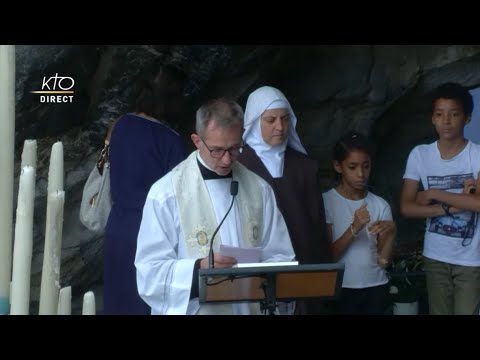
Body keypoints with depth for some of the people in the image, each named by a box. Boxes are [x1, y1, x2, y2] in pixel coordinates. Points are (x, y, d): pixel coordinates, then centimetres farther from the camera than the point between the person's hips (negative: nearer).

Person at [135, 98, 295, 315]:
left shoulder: (260, 189, 7)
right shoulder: (166, 193, -4)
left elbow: (280, 256, 9)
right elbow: (150, 273, -7)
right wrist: (198, 269, -21)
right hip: (193, 309, -3)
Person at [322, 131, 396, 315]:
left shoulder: (380, 205, 2)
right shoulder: (326, 202, -7)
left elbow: (383, 261, 1)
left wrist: (391, 233, -17)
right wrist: (354, 228, -23)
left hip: (375, 288, 3)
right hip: (341, 290, -3)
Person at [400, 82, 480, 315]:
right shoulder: (419, 155, -1)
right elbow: (406, 208, -6)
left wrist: (435, 194, -16)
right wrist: (452, 206, -15)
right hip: (435, 257, 3)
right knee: (439, 312, 12)